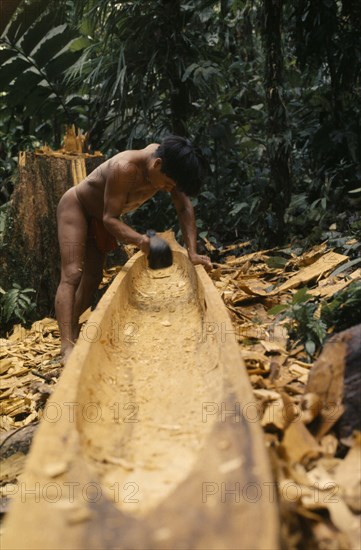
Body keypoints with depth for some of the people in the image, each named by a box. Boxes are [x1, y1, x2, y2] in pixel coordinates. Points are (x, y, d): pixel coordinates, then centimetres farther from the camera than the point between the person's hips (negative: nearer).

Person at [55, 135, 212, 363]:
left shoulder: (165, 162, -19)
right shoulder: (124, 168, -38)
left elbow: (185, 208, -17)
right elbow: (110, 218, -36)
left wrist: (193, 253, -26)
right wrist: (139, 240, -55)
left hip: (99, 218, 8)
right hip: (75, 206, -8)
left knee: (93, 278, 8)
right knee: (73, 273, -20)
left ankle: (73, 333, 23)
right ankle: (67, 348, -29)